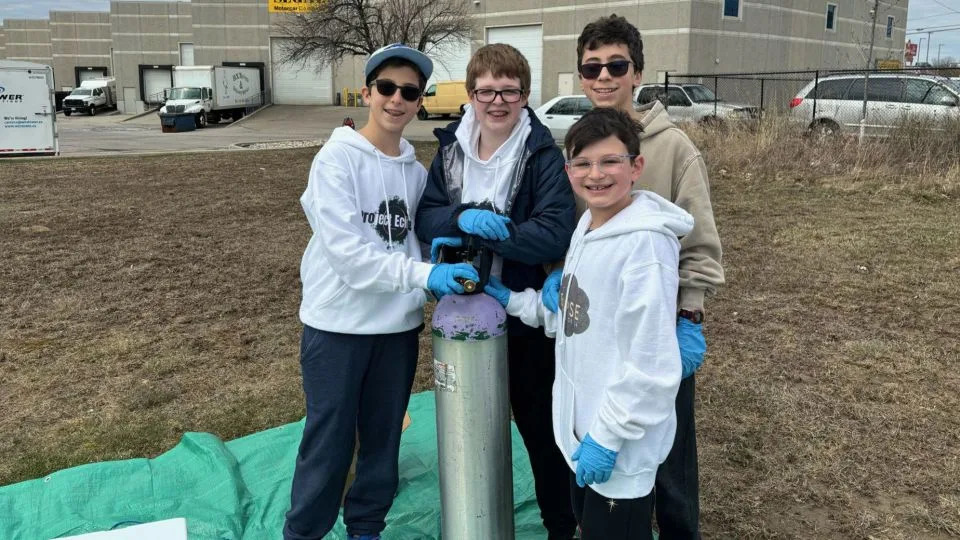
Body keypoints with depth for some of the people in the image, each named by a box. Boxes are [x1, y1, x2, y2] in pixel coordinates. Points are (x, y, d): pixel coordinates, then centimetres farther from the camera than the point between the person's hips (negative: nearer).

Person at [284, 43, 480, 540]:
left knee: (383, 440, 16)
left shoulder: (416, 169, 7)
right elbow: (346, 251, -20)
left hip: (398, 324, 5)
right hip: (338, 324, -5)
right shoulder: (337, 158, -11)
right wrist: (423, 275, -29)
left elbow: (414, 242, 7)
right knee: (329, 443, 3)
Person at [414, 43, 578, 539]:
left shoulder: (543, 155, -14)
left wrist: (482, 229, -26)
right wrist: (464, 217, -26)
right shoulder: (452, 147, 0)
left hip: (525, 315, -4)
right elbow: (424, 219, -6)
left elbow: (555, 235, -25)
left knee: (538, 426, 12)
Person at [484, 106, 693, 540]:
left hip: (620, 446, -9)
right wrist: (514, 301, 10)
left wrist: (608, 436, -20)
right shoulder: (587, 227, 5)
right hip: (580, 427, 9)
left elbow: (651, 364, -25)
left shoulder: (645, 243, -24)